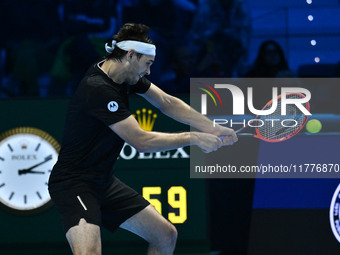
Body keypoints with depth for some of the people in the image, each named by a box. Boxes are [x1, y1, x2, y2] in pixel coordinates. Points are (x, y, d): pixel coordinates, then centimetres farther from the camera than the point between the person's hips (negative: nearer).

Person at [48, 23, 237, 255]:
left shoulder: (127, 75, 2)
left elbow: (167, 103, 12)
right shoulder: (98, 89, -25)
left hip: (105, 182, 10)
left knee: (166, 236, 11)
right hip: (74, 183, -10)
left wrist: (212, 129, 1)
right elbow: (141, 141, -25)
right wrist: (193, 138, -16)